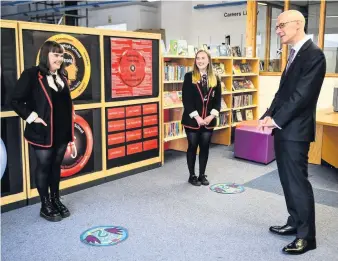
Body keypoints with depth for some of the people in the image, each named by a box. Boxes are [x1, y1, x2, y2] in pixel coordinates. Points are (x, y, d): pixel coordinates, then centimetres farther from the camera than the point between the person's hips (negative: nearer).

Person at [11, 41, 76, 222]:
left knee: (56, 166, 16)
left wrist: (71, 132, 11)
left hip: (62, 132, 6)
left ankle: (56, 200, 29)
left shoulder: (62, 75, 11)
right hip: (43, 133, -6)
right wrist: (31, 117, -16)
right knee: (44, 167, 5)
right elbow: (16, 100, -10)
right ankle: (45, 206, 18)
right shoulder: (32, 75, -10)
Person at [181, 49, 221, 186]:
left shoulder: (215, 79, 6)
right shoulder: (189, 77, -4)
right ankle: (192, 175, 19)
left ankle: (202, 175, 23)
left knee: (205, 147, 9)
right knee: (192, 147, 6)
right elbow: (186, 99, -9)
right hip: (192, 119, -3)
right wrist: (196, 116, -16)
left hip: (208, 120, 3)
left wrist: (212, 115, -11)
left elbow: (218, 100, 4)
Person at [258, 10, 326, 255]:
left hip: (296, 130, -9)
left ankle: (307, 236, 9)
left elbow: (302, 95, -20)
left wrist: (276, 120, -15)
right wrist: (270, 115, 3)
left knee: (298, 182, -3)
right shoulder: (295, 54, 16)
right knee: (288, 180, 16)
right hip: (284, 128, 9)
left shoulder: (313, 53, -13)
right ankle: (295, 223, 30)